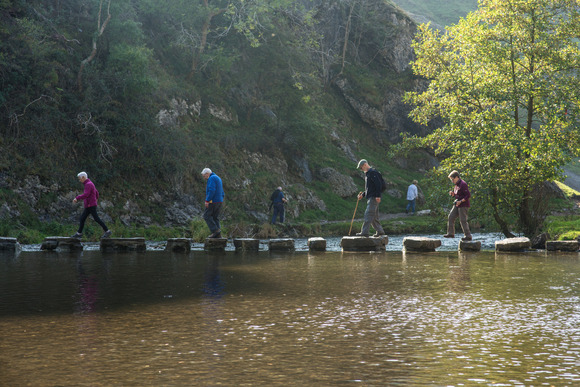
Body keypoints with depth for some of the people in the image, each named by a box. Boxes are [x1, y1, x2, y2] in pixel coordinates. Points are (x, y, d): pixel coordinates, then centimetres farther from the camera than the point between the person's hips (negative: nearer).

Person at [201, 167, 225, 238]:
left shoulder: (212, 178, -10)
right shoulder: (218, 179, 21)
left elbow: (211, 190, -22)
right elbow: (222, 193, 21)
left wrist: (207, 201, -21)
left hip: (213, 201, -9)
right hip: (219, 201, 9)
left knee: (207, 216, -3)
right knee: (215, 217, 9)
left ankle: (215, 230, -12)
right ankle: (217, 234, 2)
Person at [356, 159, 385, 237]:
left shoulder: (373, 172, -10)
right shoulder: (367, 174, 22)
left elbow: (378, 184, -18)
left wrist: (378, 196, -24)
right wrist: (363, 195, 16)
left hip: (374, 198, -10)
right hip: (370, 198, 10)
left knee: (368, 214, -14)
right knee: (374, 216, 11)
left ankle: (364, 232, -19)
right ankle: (380, 231, 16)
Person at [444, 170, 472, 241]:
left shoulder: (463, 184, -16)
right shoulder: (456, 185, 13)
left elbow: (468, 195, -19)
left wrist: (460, 201, -24)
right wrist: (452, 193, 3)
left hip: (463, 205, -10)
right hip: (457, 205, 10)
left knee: (463, 220, -8)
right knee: (450, 217, 6)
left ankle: (468, 236, -2)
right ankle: (451, 233, 11)